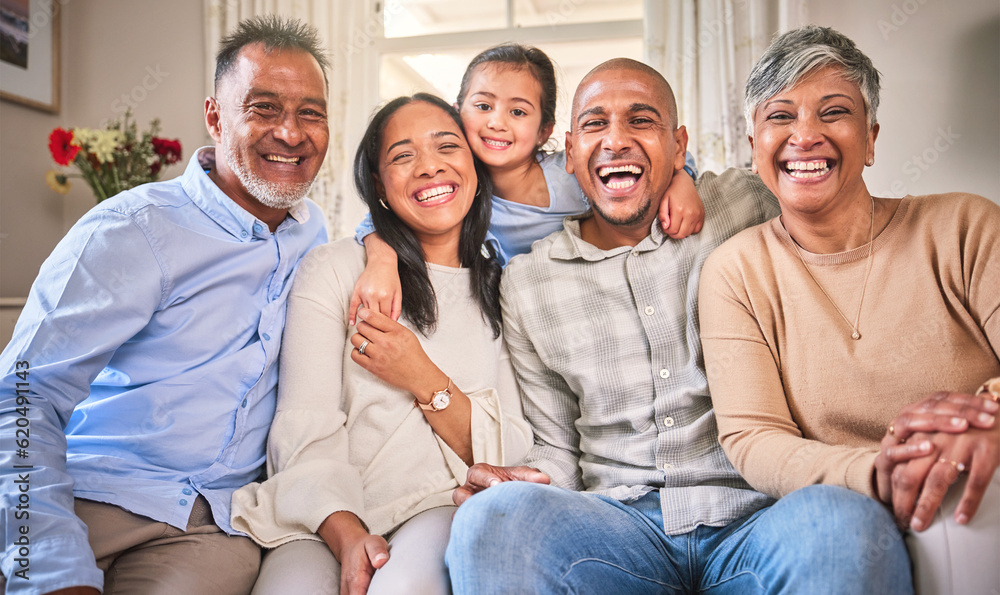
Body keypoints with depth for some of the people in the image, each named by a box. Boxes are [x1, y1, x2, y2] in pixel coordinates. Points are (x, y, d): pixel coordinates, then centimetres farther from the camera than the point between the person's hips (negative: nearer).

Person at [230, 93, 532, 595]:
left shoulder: (505, 291, 12)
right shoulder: (334, 268, 7)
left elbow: (516, 455, 6)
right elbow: (304, 429, -3)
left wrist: (426, 383, -9)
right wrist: (348, 537, -19)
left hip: (440, 514, 1)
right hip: (327, 521, 0)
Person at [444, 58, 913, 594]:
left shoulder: (743, 205, 6)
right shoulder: (526, 283, 9)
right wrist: (524, 484, -10)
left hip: (756, 514, 1)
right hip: (619, 524, 0)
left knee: (846, 522, -33)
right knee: (493, 517, -30)